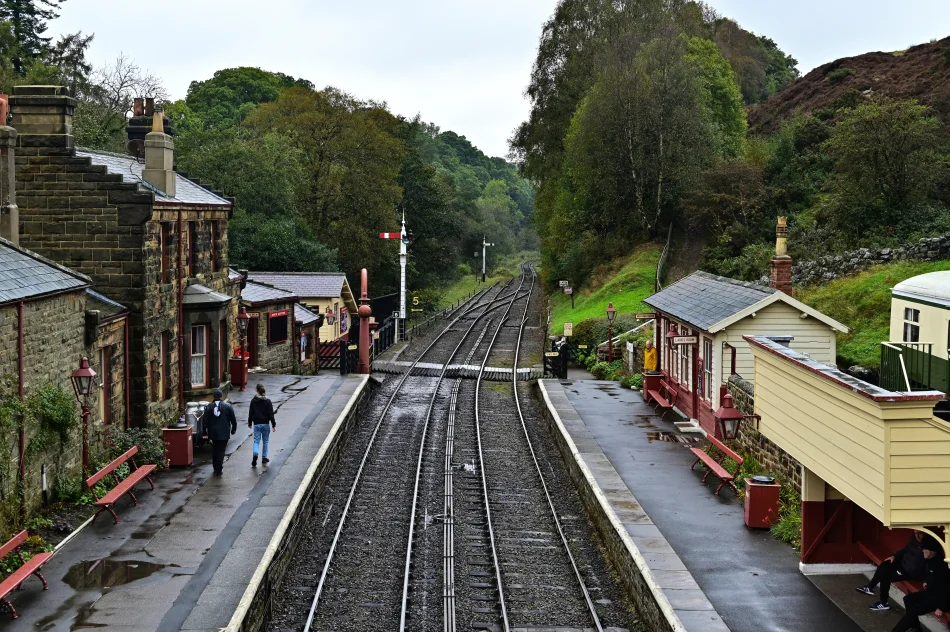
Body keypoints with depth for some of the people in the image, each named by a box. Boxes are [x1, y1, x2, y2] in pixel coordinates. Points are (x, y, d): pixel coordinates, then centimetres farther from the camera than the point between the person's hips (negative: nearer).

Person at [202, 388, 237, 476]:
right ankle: (219, 470, -1)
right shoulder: (228, 406, -6)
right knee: (221, 451, 2)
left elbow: (205, 422, -3)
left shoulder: (209, 408, -4)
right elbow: (233, 420, -2)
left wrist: (206, 432, 10)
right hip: (224, 433, -1)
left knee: (214, 451, 16)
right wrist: (233, 429, 14)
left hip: (213, 433, 1)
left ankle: (216, 469, 24)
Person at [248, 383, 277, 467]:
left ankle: (255, 454, -25)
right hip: (266, 424, 0)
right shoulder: (267, 401, -6)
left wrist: (250, 423, 15)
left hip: (256, 424, 0)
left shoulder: (253, 401, -2)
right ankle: (264, 458, 17)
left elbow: (250, 413, 4)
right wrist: (274, 425, -2)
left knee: (256, 441, 1)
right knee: (265, 441, 13)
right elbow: (271, 414, -7)